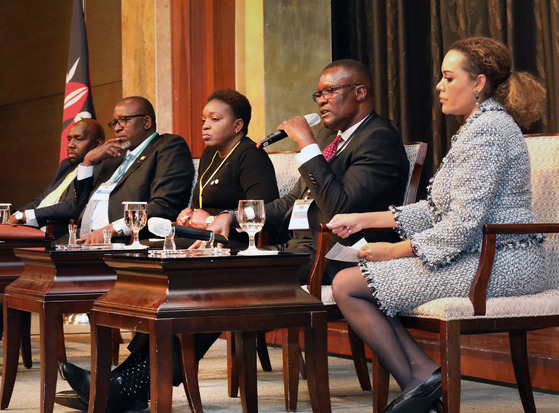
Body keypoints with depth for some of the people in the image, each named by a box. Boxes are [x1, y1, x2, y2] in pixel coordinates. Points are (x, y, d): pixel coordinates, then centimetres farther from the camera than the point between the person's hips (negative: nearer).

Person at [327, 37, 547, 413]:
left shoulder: (488, 129, -15)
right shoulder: (480, 125, 18)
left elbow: (464, 224, -22)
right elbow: (437, 210, 18)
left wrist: (395, 250, -12)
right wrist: (364, 220, 14)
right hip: (481, 257, 11)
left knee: (348, 285, -11)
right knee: (360, 281, 11)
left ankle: (418, 380, -2)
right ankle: (422, 372, 0)